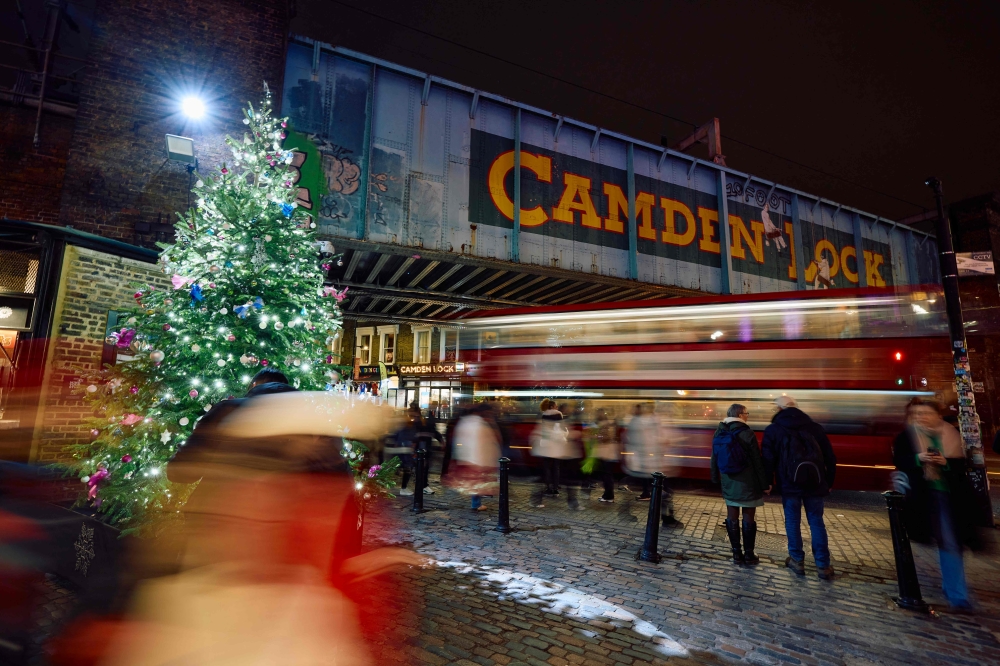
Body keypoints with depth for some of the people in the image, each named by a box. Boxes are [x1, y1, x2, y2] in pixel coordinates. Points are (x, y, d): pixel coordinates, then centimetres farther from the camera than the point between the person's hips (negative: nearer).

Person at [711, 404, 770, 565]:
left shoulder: (719, 433, 2)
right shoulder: (747, 433, -14)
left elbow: (714, 458, 8)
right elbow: (757, 461, -12)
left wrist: (716, 478, 18)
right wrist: (764, 483, -4)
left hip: (728, 482, 4)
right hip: (747, 483, -4)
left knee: (732, 517, 9)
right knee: (748, 518, 6)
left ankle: (737, 553, 15)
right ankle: (749, 554, 14)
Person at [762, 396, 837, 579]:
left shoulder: (772, 430, -3)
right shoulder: (815, 427, 4)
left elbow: (768, 459, -5)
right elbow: (829, 457, 7)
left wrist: (767, 483, 5)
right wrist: (829, 482, 14)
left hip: (789, 483, -2)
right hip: (815, 483, 2)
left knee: (792, 521, 10)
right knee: (816, 521, 10)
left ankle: (797, 561, 17)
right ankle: (823, 566, 12)